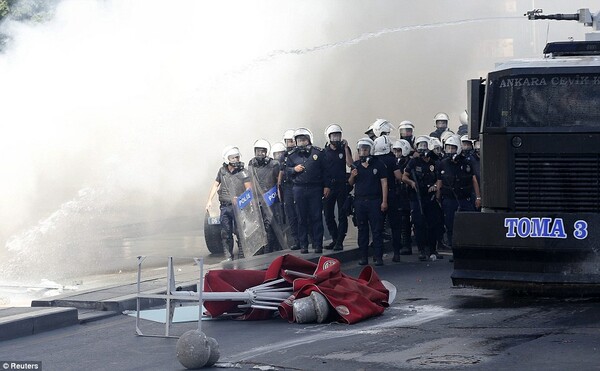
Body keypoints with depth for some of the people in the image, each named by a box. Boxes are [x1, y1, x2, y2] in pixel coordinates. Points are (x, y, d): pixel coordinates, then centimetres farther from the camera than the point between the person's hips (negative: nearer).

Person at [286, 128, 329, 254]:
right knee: (302, 219, 5)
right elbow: (286, 170, 17)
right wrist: (294, 169, -4)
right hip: (299, 190, 2)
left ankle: (318, 244, 2)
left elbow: (325, 170, 2)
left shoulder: (318, 153, 2)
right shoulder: (292, 155, 9)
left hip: (315, 189, -2)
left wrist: (326, 186, -3)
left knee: (316, 218, -2)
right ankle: (303, 245, 9)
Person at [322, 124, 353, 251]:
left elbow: (349, 163, -12)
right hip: (328, 186, 2)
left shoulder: (344, 149, 3)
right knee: (328, 215, 6)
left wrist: (345, 148, -15)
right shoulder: (324, 151, 6)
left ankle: (339, 242, -1)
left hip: (342, 185, -2)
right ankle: (335, 239, 19)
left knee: (342, 215, -2)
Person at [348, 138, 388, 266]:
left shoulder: (378, 164, -1)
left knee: (377, 230, -3)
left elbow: (384, 183, -2)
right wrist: (352, 176, -6)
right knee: (362, 230, 7)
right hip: (359, 201, 3)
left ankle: (378, 257, -1)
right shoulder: (356, 165, 9)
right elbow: (351, 183, 17)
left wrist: (384, 201, -8)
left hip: (375, 201, -3)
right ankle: (363, 256, 12)